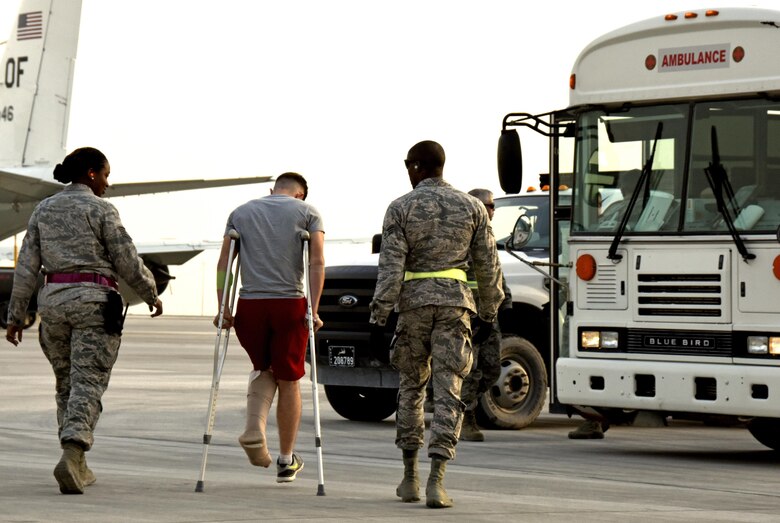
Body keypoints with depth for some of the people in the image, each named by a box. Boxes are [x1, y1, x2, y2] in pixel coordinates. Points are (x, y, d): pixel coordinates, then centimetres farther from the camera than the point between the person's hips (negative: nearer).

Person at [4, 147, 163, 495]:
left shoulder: (44, 210, 10)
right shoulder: (101, 209, -5)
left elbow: (27, 266, 6)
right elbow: (127, 261, -5)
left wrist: (16, 315, 7)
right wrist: (152, 295, 11)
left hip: (54, 299, 5)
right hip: (95, 301, -5)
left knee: (66, 384, 16)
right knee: (88, 384, -8)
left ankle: (77, 466, 17)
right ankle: (70, 458, -27)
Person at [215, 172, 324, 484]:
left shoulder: (241, 213, 16)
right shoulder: (307, 212, 8)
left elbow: (223, 263, 7)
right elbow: (317, 262, -5)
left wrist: (222, 308, 4)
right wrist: (313, 310, -9)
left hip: (250, 305, 2)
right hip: (290, 305, -2)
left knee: (262, 370, 22)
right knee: (288, 380, 9)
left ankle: (254, 429, -5)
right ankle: (286, 461, 15)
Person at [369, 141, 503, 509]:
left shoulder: (401, 208, -1)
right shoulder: (472, 207, 6)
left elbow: (391, 266, -8)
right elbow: (487, 265, 8)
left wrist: (379, 314, -6)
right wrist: (488, 311, 18)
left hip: (414, 303, 0)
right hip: (455, 304, 1)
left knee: (411, 387, 14)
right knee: (448, 392, -3)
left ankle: (410, 478, 18)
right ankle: (436, 481, -13)